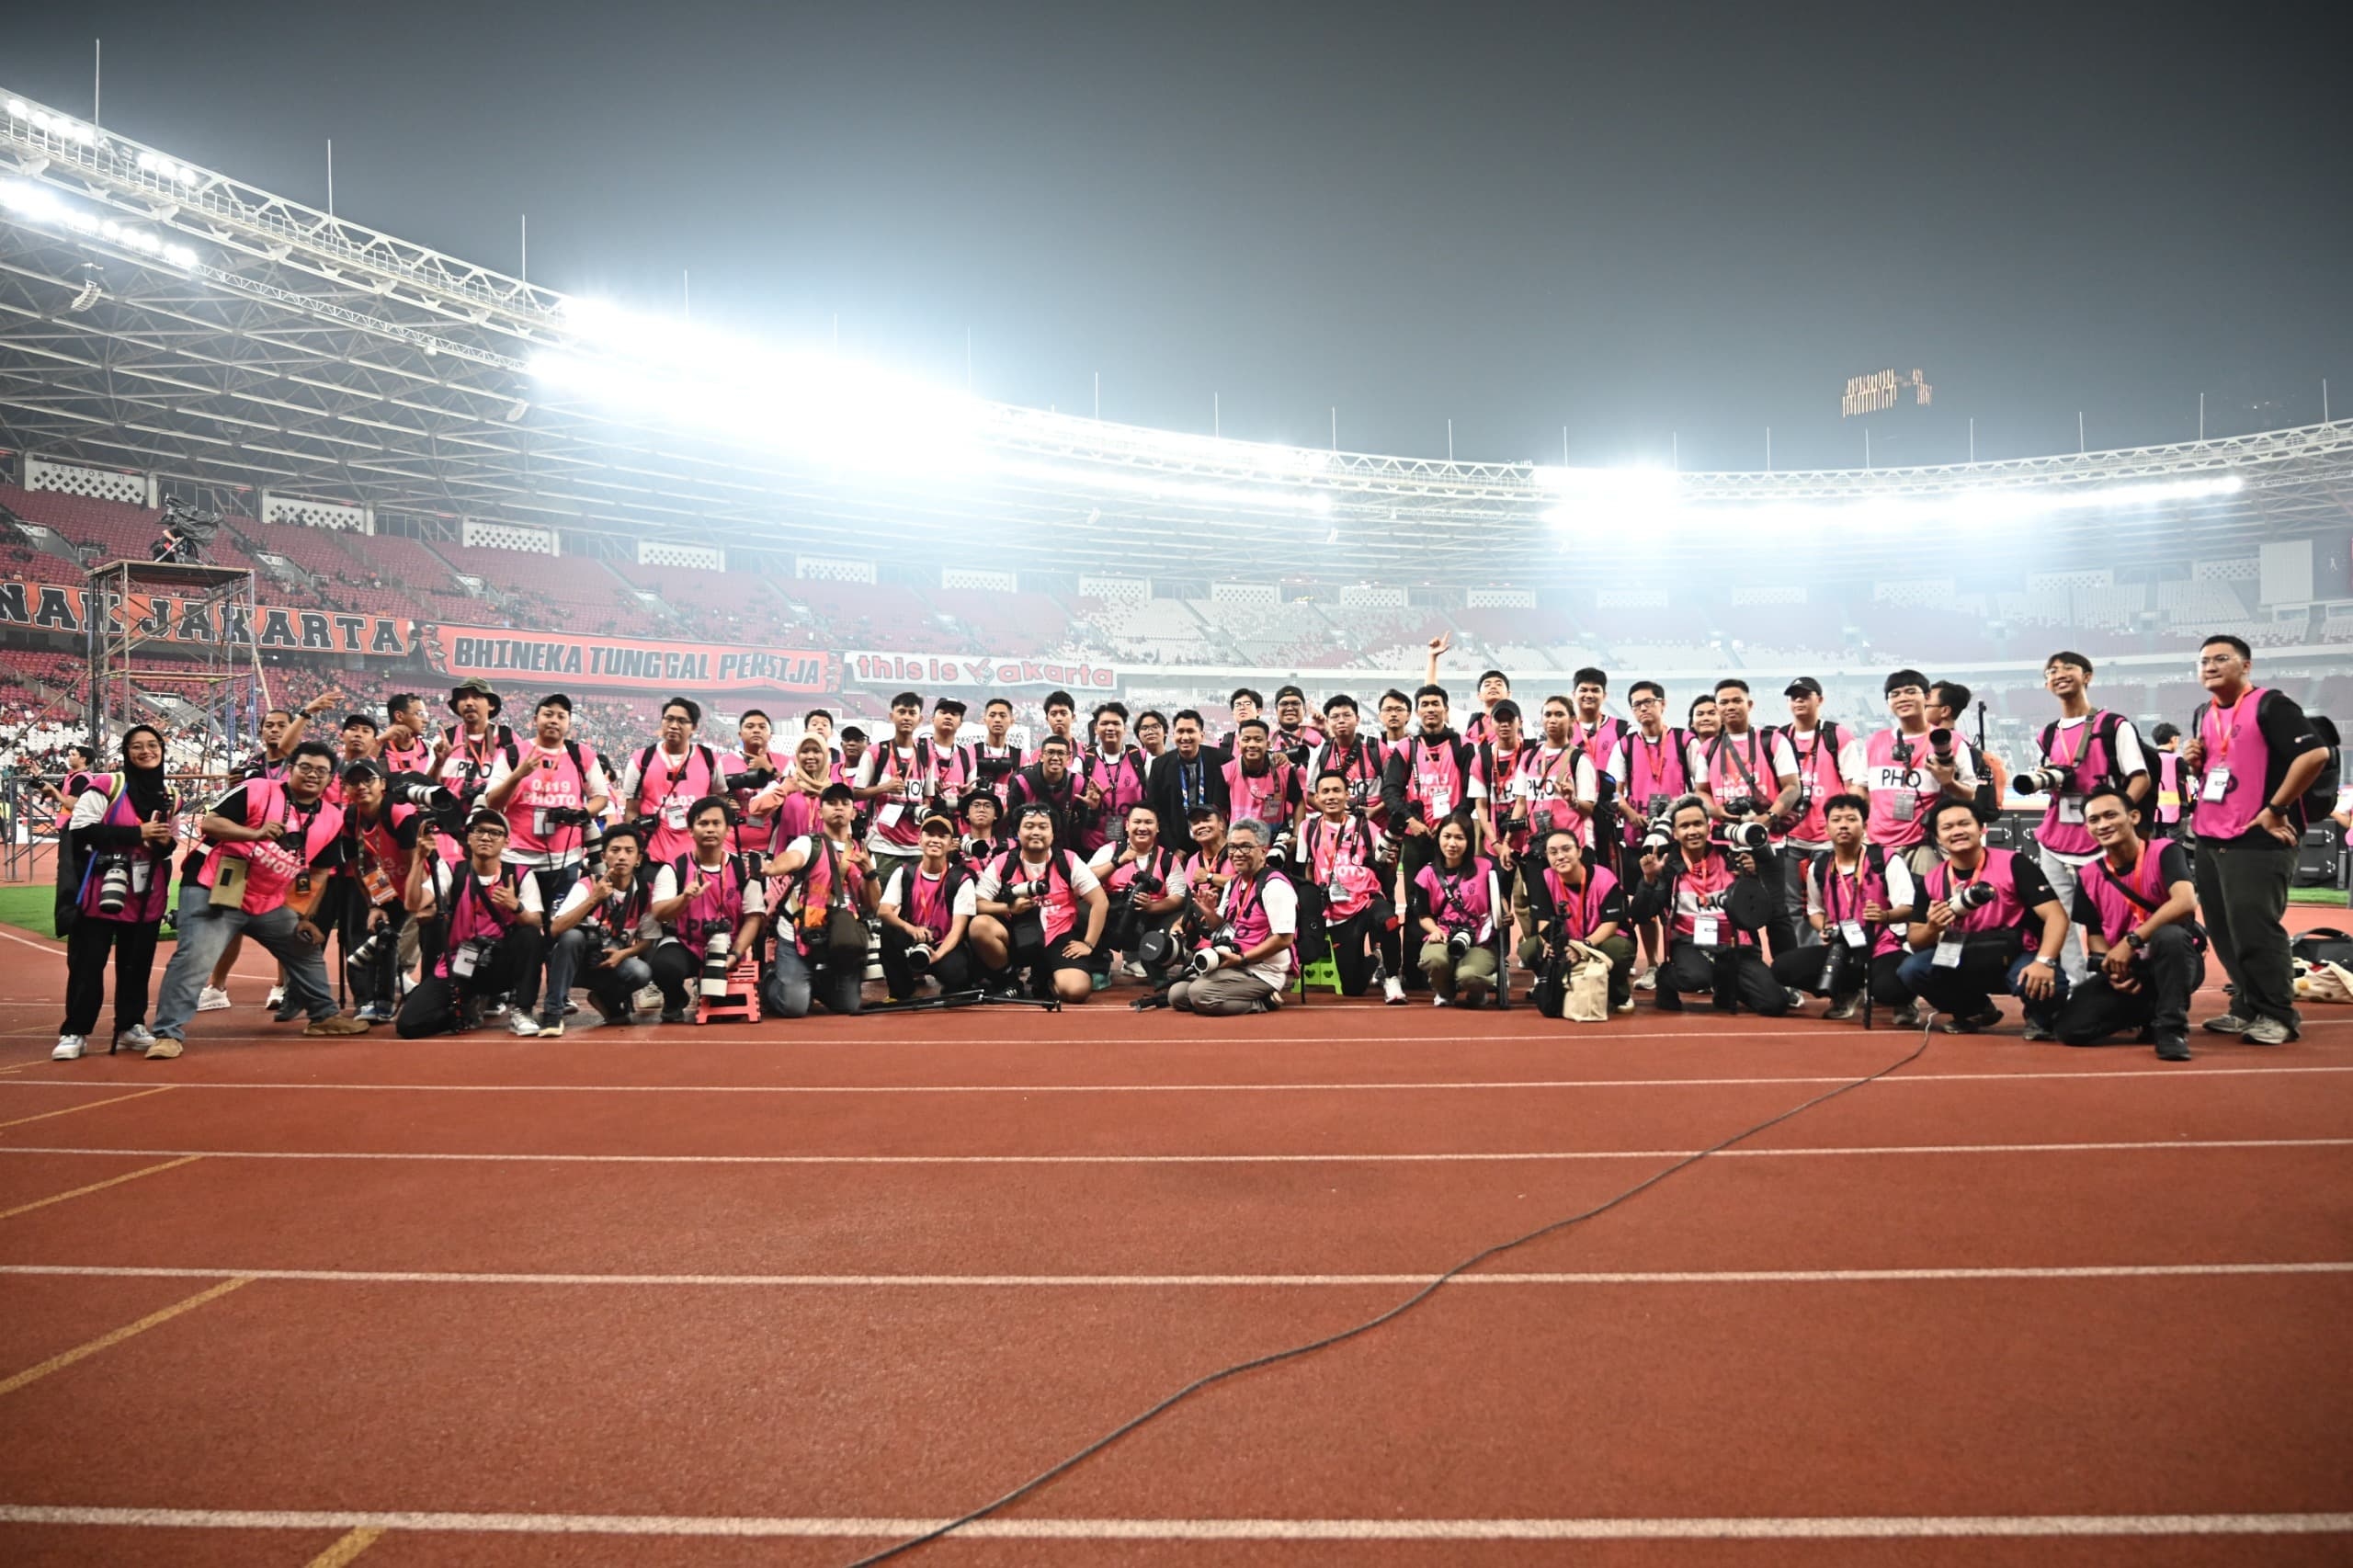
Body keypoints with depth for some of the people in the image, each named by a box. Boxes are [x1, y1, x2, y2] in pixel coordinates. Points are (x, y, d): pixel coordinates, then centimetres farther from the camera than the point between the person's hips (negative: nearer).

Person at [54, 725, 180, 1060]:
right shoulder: (106, 786, -7)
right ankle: (74, 1032, 7)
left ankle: (131, 1025, 22)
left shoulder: (169, 797, 10)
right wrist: (137, 834, -19)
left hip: (147, 896, 5)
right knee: (87, 964, -1)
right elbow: (80, 828, -15)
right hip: (101, 891, -4)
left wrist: (167, 843, -5)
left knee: (137, 964, 10)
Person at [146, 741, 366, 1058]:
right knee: (194, 958, -17)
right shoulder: (256, 791, -12)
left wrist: (305, 918, 9)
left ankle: (324, 1015, 33)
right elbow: (209, 823, -17)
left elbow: (318, 873, 12)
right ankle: (169, 1033, -10)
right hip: (214, 890, -6)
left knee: (307, 950, 16)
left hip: (271, 902, 7)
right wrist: (255, 833, -31)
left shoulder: (331, 819, 3)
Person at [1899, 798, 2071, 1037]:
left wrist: (2044, 962, -36)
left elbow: (2055, 915, -19)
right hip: (1964, 961, 4)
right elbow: (1915, 942, 2)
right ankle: (1975, 1010, 9)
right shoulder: (1931, 881, -1)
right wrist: (1931, 929, -23)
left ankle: (2040, 1017, 5)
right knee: (1911, 969, -21)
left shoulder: (2013, 865, -12)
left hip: (2017, 957, -4)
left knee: (2049, 984, -36)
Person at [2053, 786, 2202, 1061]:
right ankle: (2148, 1012, 14)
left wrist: (2130, 941, -30)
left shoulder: (2164, 852, -12)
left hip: (2176, 963, -5)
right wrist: (2111, 968, -11)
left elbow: (2185, 902, -30)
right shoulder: (2089, 876, 2)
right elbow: (2094, 934, 10)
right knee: (2072, 1027, -15)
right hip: (2123, 970, 5)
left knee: (2169, 935, -40)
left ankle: (2172, 1027, -22)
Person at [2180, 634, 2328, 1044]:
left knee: (2254, 929, -8)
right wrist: (2194, 762, 4)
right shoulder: (2204, 715, 15)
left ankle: (2278, 1015, 4)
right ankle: (2248, 1008, 22)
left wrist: (2275, 809, -17)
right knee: (2223, 931, 11)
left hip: (2258, 840, -8)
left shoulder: (2270, 705, -10)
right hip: (2209, 839, 8)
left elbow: (2315, 754, -20)